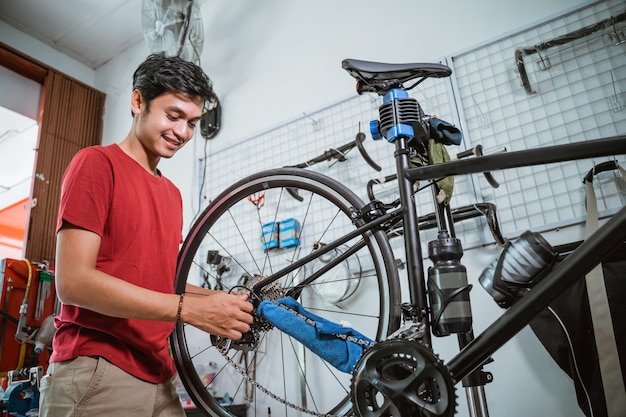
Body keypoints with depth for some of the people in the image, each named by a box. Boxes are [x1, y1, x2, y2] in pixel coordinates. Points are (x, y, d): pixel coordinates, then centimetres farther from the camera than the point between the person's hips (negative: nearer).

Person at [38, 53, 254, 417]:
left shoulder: (174, 194, 13)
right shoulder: (97, 163, -7)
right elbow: (74, 282, -16)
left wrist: (224, 301, 0)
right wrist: (190, 310, -21)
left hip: (158, 377, 7)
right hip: (96, 375, -6)